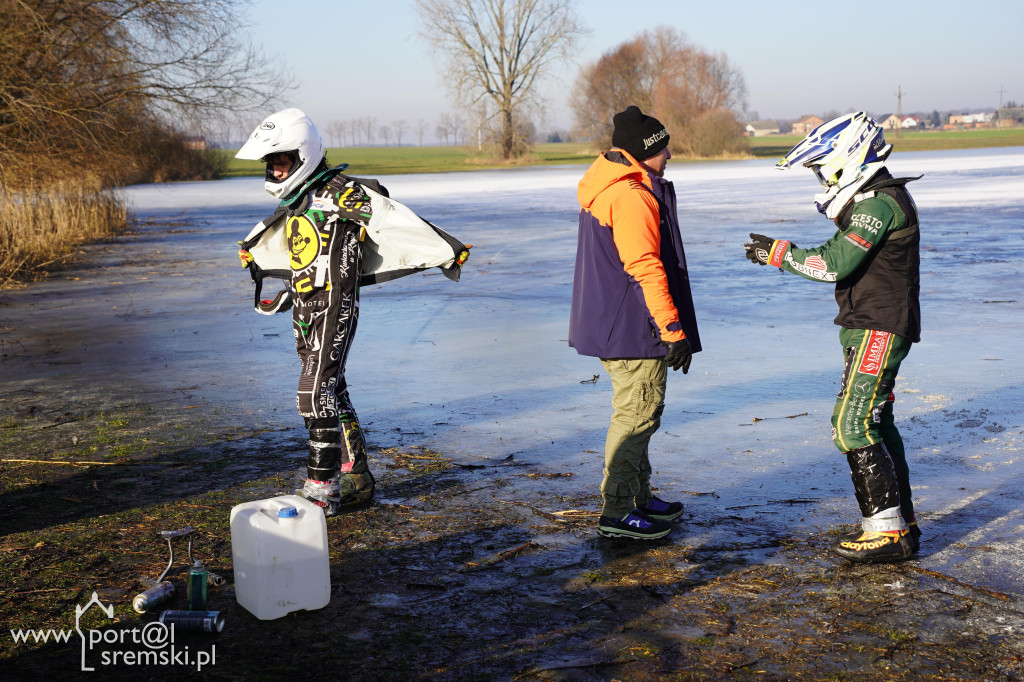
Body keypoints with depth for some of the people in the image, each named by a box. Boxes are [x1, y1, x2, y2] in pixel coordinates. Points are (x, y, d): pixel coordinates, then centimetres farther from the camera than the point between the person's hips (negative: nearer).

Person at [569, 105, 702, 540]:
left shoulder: (605, 188, 16)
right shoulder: (630, 197, -19)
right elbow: (646, 269, -24)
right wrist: (674, 330, -21)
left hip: (611, 324, 11)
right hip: (634, 329, -11)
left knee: (637, 413, 19)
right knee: (637, 415, -4)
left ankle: (640, 498, 29)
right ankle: (616, 513, 1)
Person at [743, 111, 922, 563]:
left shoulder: (880, 203, -17)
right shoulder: (874, 201, 16)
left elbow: (834, 265, -23)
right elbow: (840, 259, 19)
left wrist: (780, 253, -13)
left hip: (878, 330, -11)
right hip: (871, 328, 11)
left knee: (853, 425, -11)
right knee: (876, 423, 15)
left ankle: (888, 530, -6)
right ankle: (901, 521, 24)